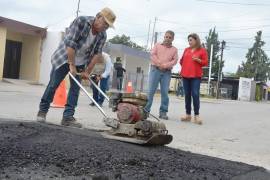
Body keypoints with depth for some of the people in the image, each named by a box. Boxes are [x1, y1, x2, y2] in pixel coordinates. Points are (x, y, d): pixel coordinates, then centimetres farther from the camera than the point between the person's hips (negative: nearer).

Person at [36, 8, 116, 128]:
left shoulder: (102, 35, -8)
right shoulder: (81, 21, -24)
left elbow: (97, 54, -3)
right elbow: (71, 44, -27)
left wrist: (87, 71, -6)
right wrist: (72, 65, -26)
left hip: (80, 63, 5)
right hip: (64, 58, -5)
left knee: (75, 89, -1)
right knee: (53, 85, 0)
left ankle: (68, 117, 3)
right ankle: (42, 110, 17)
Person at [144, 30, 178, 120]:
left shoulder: (174, 49, 14)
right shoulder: (157, 45, 14)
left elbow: (175, 60, 1)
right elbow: (153, 55, 0)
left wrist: (165, 65, -13)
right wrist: (159, 64, -11)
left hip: (167, 72, 1)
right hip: (155, 70, -1)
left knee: (165, 92, -3)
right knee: (151, 90, -5)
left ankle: (163, 112, 1)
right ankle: (146, 110, -3)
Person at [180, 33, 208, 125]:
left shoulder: (202, 50, 2)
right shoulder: (186, 50, 16)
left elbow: (205, 62, -1)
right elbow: (182, 60, 26)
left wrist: (198, 60, -17)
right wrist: (184, 66, 11)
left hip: (196, 76, -5)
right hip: (185, 75, 5)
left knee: (195, 94, -12)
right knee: (187, 95, 5)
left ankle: (196, 116, -8)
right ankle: (188, 115, 10)